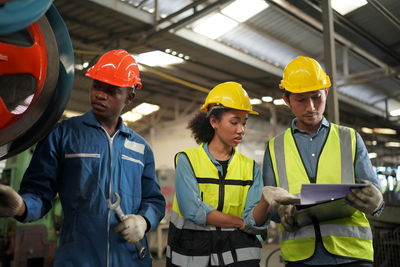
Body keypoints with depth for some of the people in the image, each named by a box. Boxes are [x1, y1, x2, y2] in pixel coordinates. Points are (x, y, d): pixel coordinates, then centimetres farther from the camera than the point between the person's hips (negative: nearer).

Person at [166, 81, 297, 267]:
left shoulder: (250, 167, 5)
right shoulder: (187, 160, -3)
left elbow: (254, 223, -5)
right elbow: (193, 211, -15)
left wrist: (266, 201, -25)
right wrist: (241, 223, -7)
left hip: (238, 252, 2)